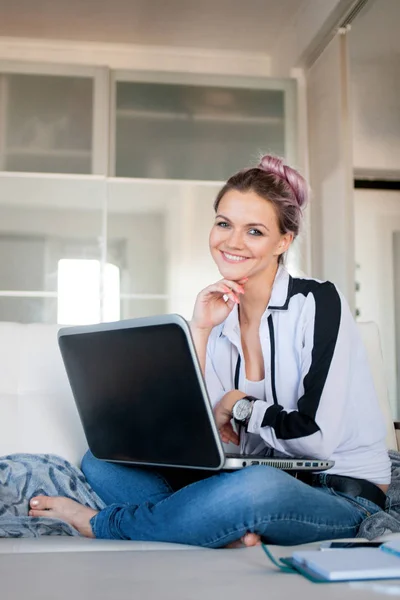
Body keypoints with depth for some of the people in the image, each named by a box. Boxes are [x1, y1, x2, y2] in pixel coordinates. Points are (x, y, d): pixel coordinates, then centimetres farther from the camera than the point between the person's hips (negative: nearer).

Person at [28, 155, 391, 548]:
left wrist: (238, 406, -7)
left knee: (259, 487, -40)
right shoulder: (219, 316, 4)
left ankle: (101, 524, -15)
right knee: (102, 460, -3)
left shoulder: (318, 303, -12)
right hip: (257, 481, 5)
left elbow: (316, 437, -21)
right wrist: (199, 333, -10)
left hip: (340, 494, -5)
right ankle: (229, 533, -22)